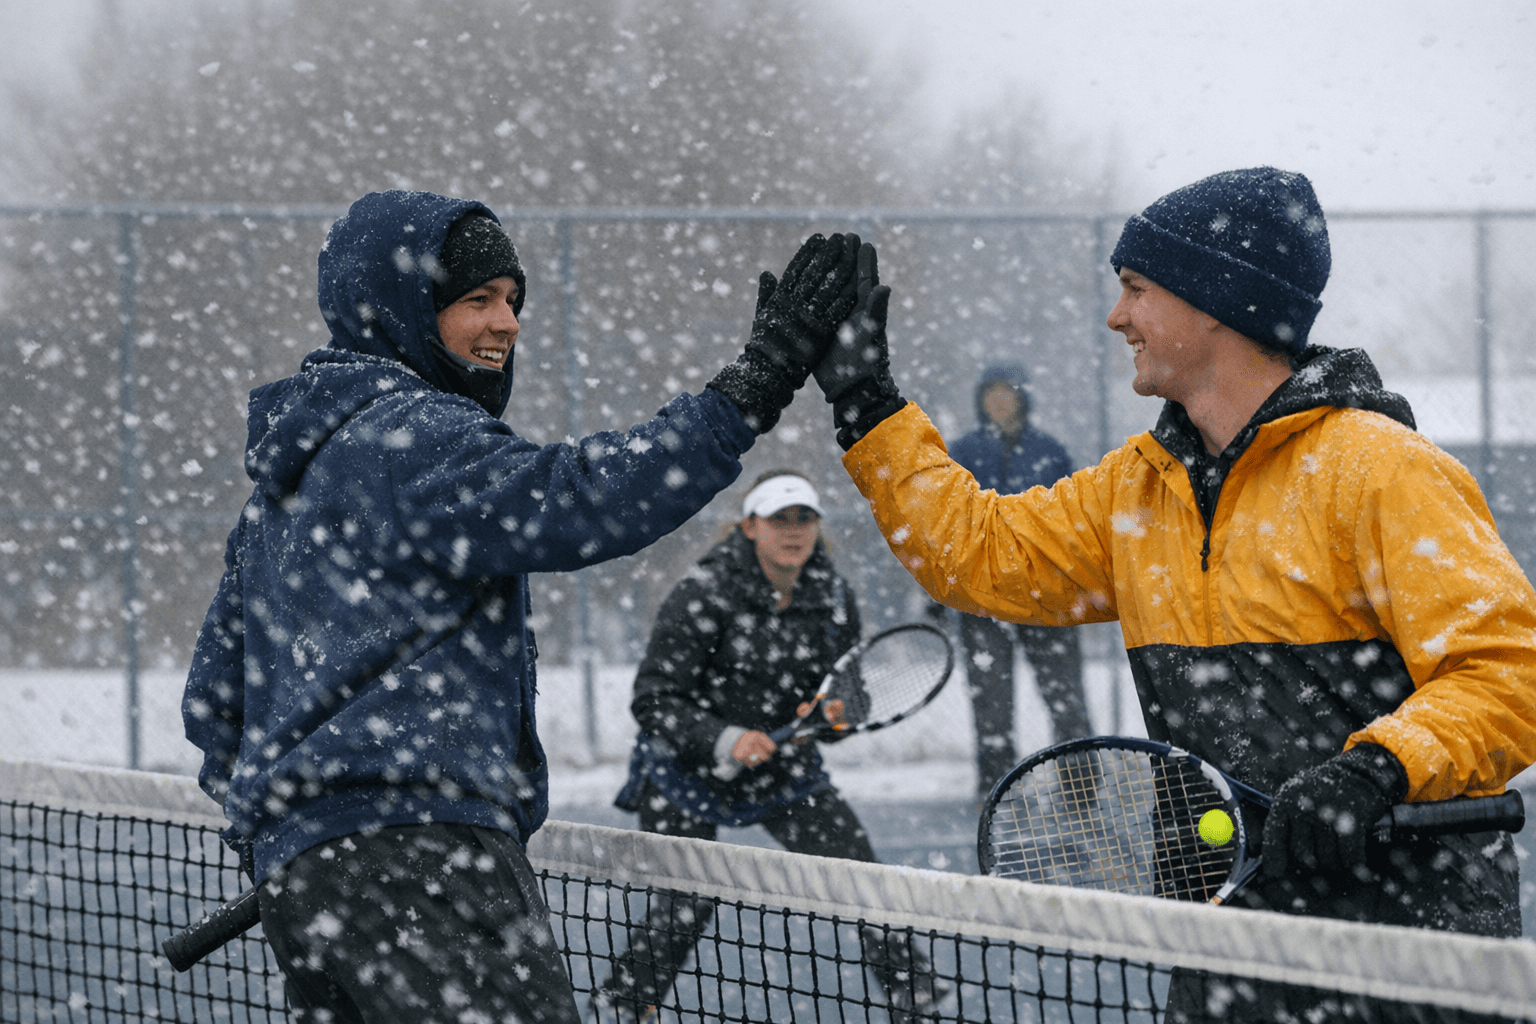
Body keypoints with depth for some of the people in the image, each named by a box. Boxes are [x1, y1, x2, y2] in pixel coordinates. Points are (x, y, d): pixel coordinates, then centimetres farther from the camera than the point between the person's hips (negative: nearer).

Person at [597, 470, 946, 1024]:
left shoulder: (833, 598, -6)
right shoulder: (704, 594, -21)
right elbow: (653, 700, -21)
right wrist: (725, 740, -34)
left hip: (784, 765, 4)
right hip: (688, 769, -4)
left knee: (856, 867, -10)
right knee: (685, 907, -6)